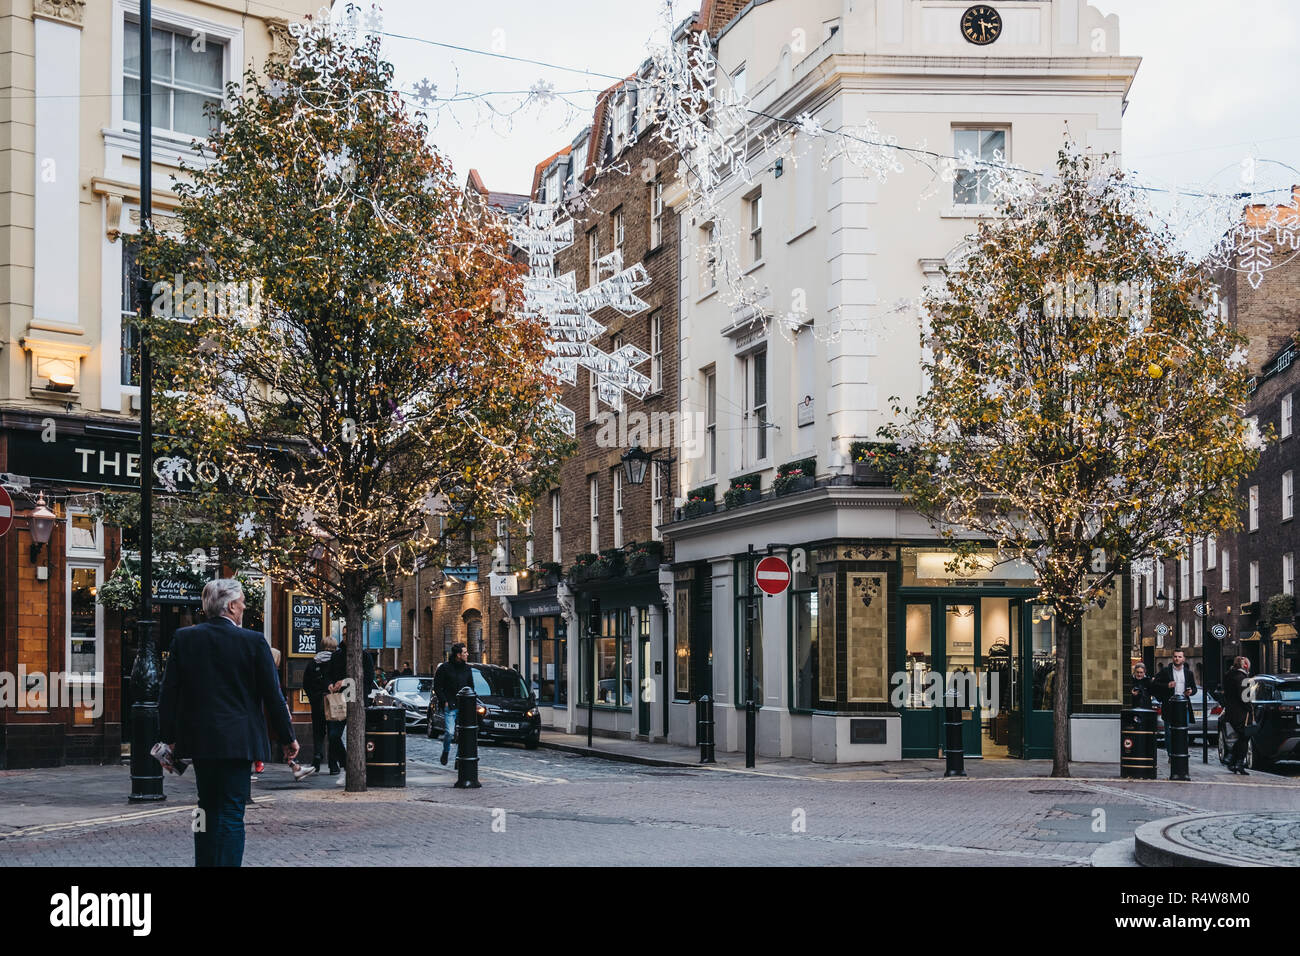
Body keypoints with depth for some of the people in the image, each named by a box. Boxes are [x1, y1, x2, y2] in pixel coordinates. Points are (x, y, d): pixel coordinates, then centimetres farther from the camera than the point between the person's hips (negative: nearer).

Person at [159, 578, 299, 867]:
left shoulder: (183, 638, 0)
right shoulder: (253, 641, -8)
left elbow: (169, 692, 3)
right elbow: (272, 695, -4)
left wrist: (169, 736, 12)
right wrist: (288, 738, 6)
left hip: (198, 739, 4)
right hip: (238, 741, -4)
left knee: (208, 808, 18)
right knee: (232, 813, -2)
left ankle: (204, 862, 23)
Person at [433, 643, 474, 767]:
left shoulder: (467, 668, 10)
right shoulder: (444, 668, -5)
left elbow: (471, 686, 20)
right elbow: (437, 687, -2)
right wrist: (444, 702, -9)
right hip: (449, 706, -4)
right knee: (449, 732, -13)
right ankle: (445, 752, 14)